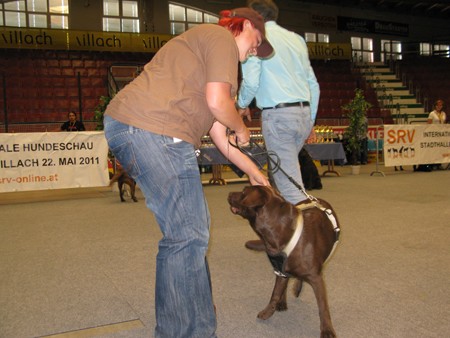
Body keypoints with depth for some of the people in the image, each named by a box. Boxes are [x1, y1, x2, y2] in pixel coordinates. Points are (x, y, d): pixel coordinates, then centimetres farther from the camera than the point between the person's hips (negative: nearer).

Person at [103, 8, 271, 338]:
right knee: (188, 235, -6)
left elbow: (218, 133, 29)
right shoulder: (222, 38, 2)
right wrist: (242, 129, 8)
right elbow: (217, 101, -14)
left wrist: (253, 171, 32)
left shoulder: (206, 50, 31)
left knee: (186, 231, 17)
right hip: (153, 130, -11)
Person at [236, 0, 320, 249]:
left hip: (278, 114, -8)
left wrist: (242, 105, 9)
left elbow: (251, 81, -11)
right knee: (279, 176, 18)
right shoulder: (296, 39, 19)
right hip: (304, 112, 8)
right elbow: (313, 84, 17)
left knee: (289, 185, -6)